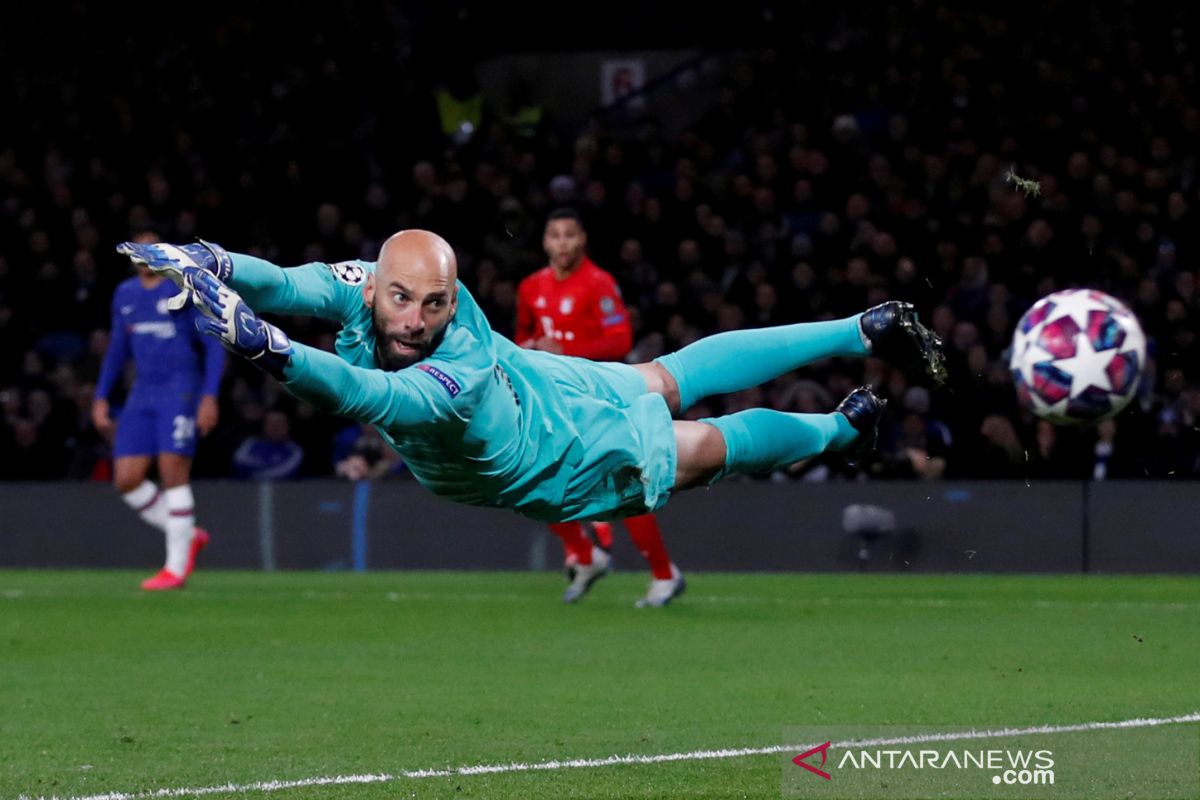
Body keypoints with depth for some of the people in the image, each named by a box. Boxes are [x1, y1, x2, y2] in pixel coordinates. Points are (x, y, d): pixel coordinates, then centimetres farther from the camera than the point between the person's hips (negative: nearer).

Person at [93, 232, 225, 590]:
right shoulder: (125, 295, 14)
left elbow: (214, 345, -6)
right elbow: (117, 350, 23)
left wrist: (210, 397, -15)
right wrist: (101, 397, 16)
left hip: (181, 390, -6)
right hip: (142, 395, 7)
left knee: (173, 473, -13)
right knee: (127, 480, -2)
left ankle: (176, 568, -5)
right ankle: (188, 536, 16)